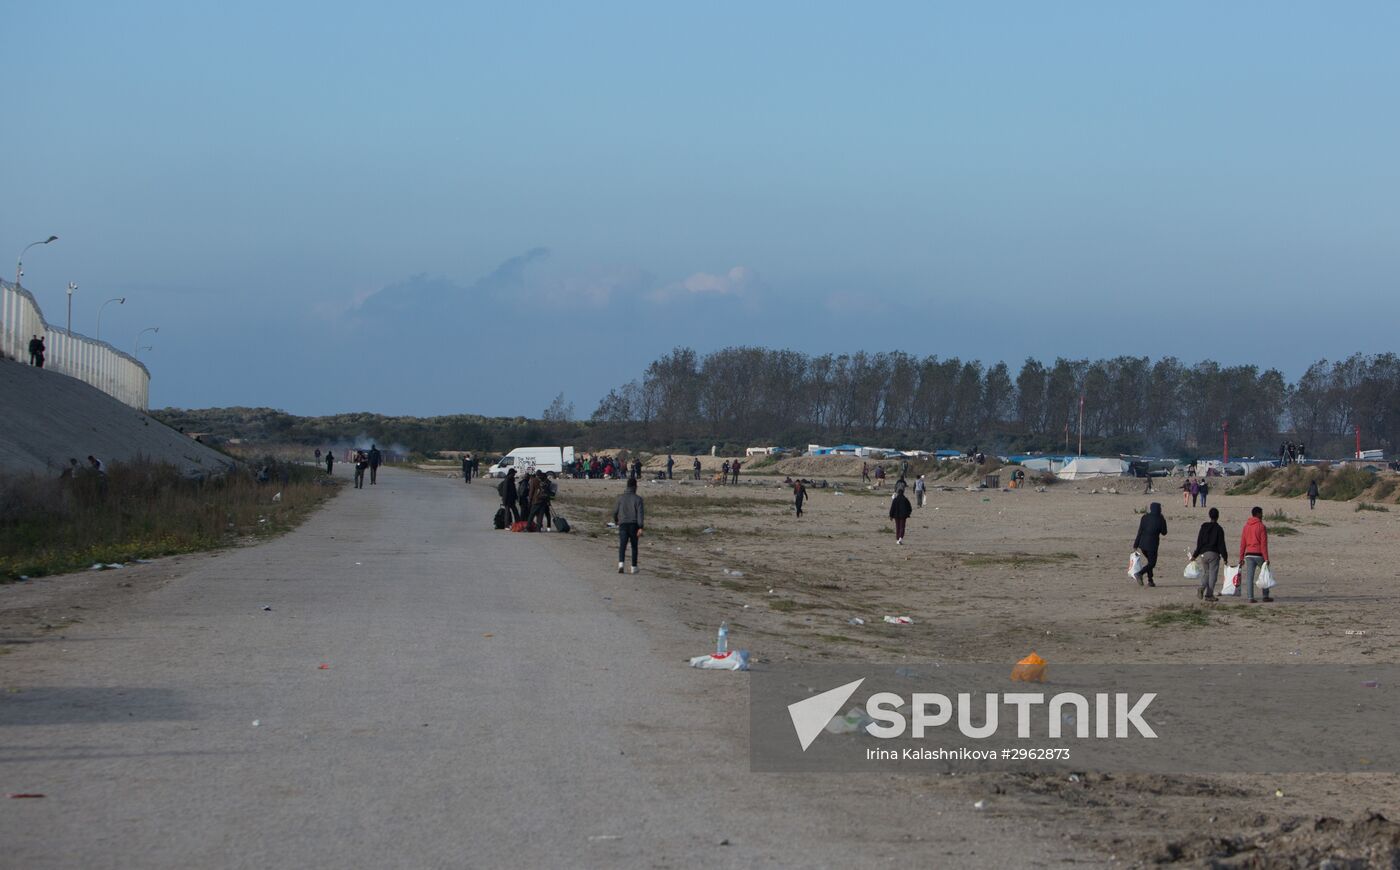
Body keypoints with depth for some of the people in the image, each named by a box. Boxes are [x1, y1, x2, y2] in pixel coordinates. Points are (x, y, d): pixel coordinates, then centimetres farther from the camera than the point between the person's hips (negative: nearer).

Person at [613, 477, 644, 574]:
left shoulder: (620, 498, 3)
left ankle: (621, 563, -28)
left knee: (622, 546, -5)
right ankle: (634, 567, 18)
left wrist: (616, 522, 27)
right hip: (634, 525, -1)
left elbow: (615, 512, 7)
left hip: (623, 525, 1)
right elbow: (640, 514, -11)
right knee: (634, 547, 14)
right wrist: (640, 528, -15)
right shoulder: (637, 499, -3)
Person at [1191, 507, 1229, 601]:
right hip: (1214, 554, -4)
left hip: (1203, 554, 4)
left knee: (1205, 573, 13)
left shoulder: (1203, 527, 6)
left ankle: (1201, 588, -12)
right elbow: (1221, 544, -6)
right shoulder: (1218, 529, -6)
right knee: (1212, 574, 1)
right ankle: (1209, 594, -2)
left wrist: (1195, 554, 14)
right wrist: (1224, 557, -1)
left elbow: (1199, 542, 8)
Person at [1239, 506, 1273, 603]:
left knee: (1249, 577, 1)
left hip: (1249, 555, 4)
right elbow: (1264, 544, -12)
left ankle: (1251, 598, -4)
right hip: (1259, 555, -4)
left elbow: (1242, 543, 9)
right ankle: (1265, 596, 13)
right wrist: (1266, 558, -12)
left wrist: (1241, 558, 12)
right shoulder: (1261, 527, -8)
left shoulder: (1246, 526, 9)